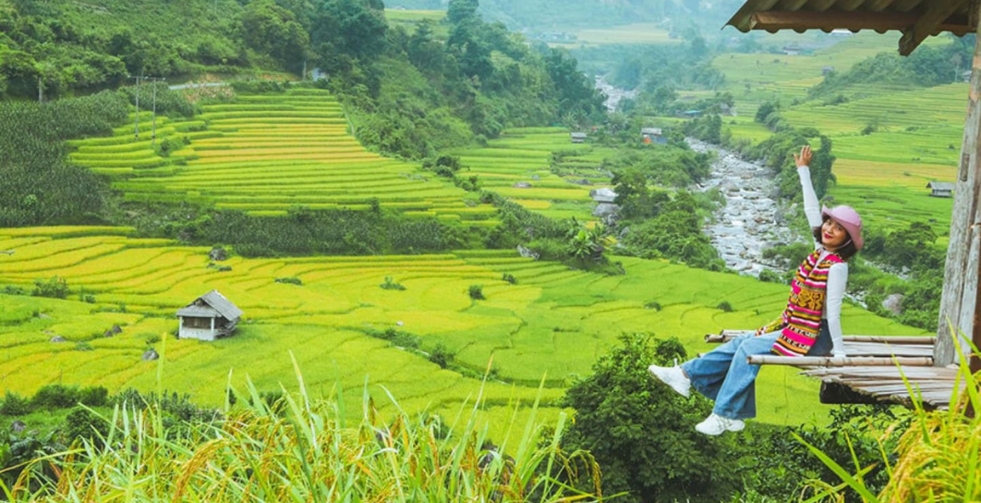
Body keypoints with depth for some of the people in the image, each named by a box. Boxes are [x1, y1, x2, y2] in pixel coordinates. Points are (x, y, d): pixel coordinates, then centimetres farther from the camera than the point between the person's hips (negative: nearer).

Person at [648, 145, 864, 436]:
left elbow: (833, 309, -21)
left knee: (750, 348, -17)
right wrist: (803, 171, 17)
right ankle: (686, 375, 3)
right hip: (793, 327, 8)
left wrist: (839, 351, -21)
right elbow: (811, 210, 12)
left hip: (813, 336, -8)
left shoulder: (837, 267, -18)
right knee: (742, 343, 2)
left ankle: (725, 416, -13)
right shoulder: (821, 250, 5)